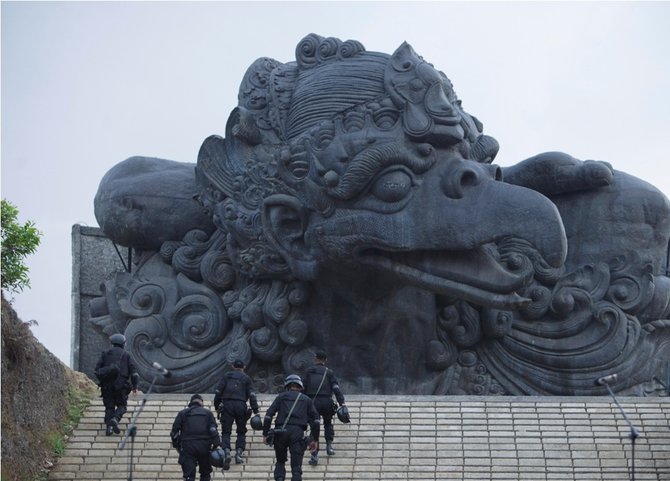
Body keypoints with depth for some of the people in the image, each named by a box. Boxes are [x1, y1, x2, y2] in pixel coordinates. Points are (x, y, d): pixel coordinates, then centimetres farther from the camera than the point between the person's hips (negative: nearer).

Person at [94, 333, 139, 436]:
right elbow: (133, 371, 2)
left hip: (107, 385, 2)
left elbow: (97, 369, 7)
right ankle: (115, 419, -19)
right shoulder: (126, 355, 7)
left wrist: (101, 381, 21)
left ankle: (109, 426, -6)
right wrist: (135, 386, 8)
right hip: (121, 385, -2)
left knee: (109, 407, 9)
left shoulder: (105, 353, 11)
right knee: (122, 406, 8)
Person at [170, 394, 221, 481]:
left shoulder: (182, 413, 14)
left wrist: (176, 445, 16)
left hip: (187, 446, -1)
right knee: (205, 474, 15)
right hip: (204, 446, 1)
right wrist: (217, 445, -5)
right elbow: (213, 430, 0)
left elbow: (175, 431, 8)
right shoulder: (208, 413, 14)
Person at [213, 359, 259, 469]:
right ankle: (238, 454, -1)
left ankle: (226, 452, -23)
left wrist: (217, 406, 13)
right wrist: (255, 411, 1)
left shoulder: (227, 376, 16)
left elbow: (218, 391, 8)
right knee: (241, 432, 13)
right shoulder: (246, 378, 13)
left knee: (226, 432, -2)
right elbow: (252, 395, 3)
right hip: (241, 405, 0)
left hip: (226, 405, 0)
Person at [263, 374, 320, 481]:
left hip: (281, 432, 1)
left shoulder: (281, 397, 17)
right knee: (296, 466, -1)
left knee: (280, 462, 19)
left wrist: (265, 434, 7)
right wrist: (315, 439, 13)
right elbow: (315, 419, 11)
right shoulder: (306, 400, 20)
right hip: (298, 432, -1)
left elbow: (268, 415, 6)